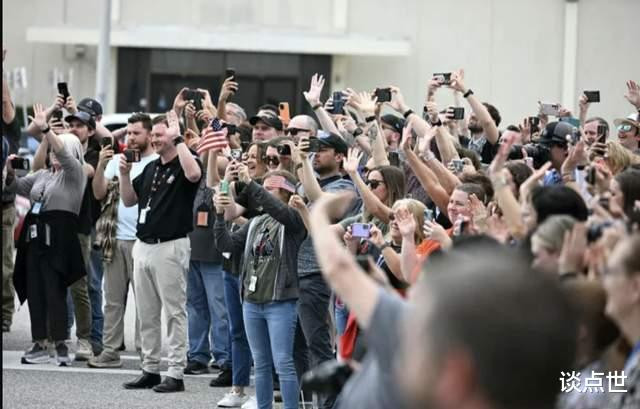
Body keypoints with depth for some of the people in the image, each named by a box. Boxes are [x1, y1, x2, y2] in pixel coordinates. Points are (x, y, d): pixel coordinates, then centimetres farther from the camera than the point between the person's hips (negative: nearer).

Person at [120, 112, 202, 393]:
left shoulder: (183, 164, -6)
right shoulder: (151, 168, 16)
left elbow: (194, 174, -31)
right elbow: (129, 200, 18)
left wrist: (178, 139, -25)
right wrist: (124, 173, 2)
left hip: (171, 246, -8)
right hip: (143, 245, 8)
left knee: (175, 312, -4)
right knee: (146, 314, 11)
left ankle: (176, 373, -2)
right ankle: (150, 369, 18)